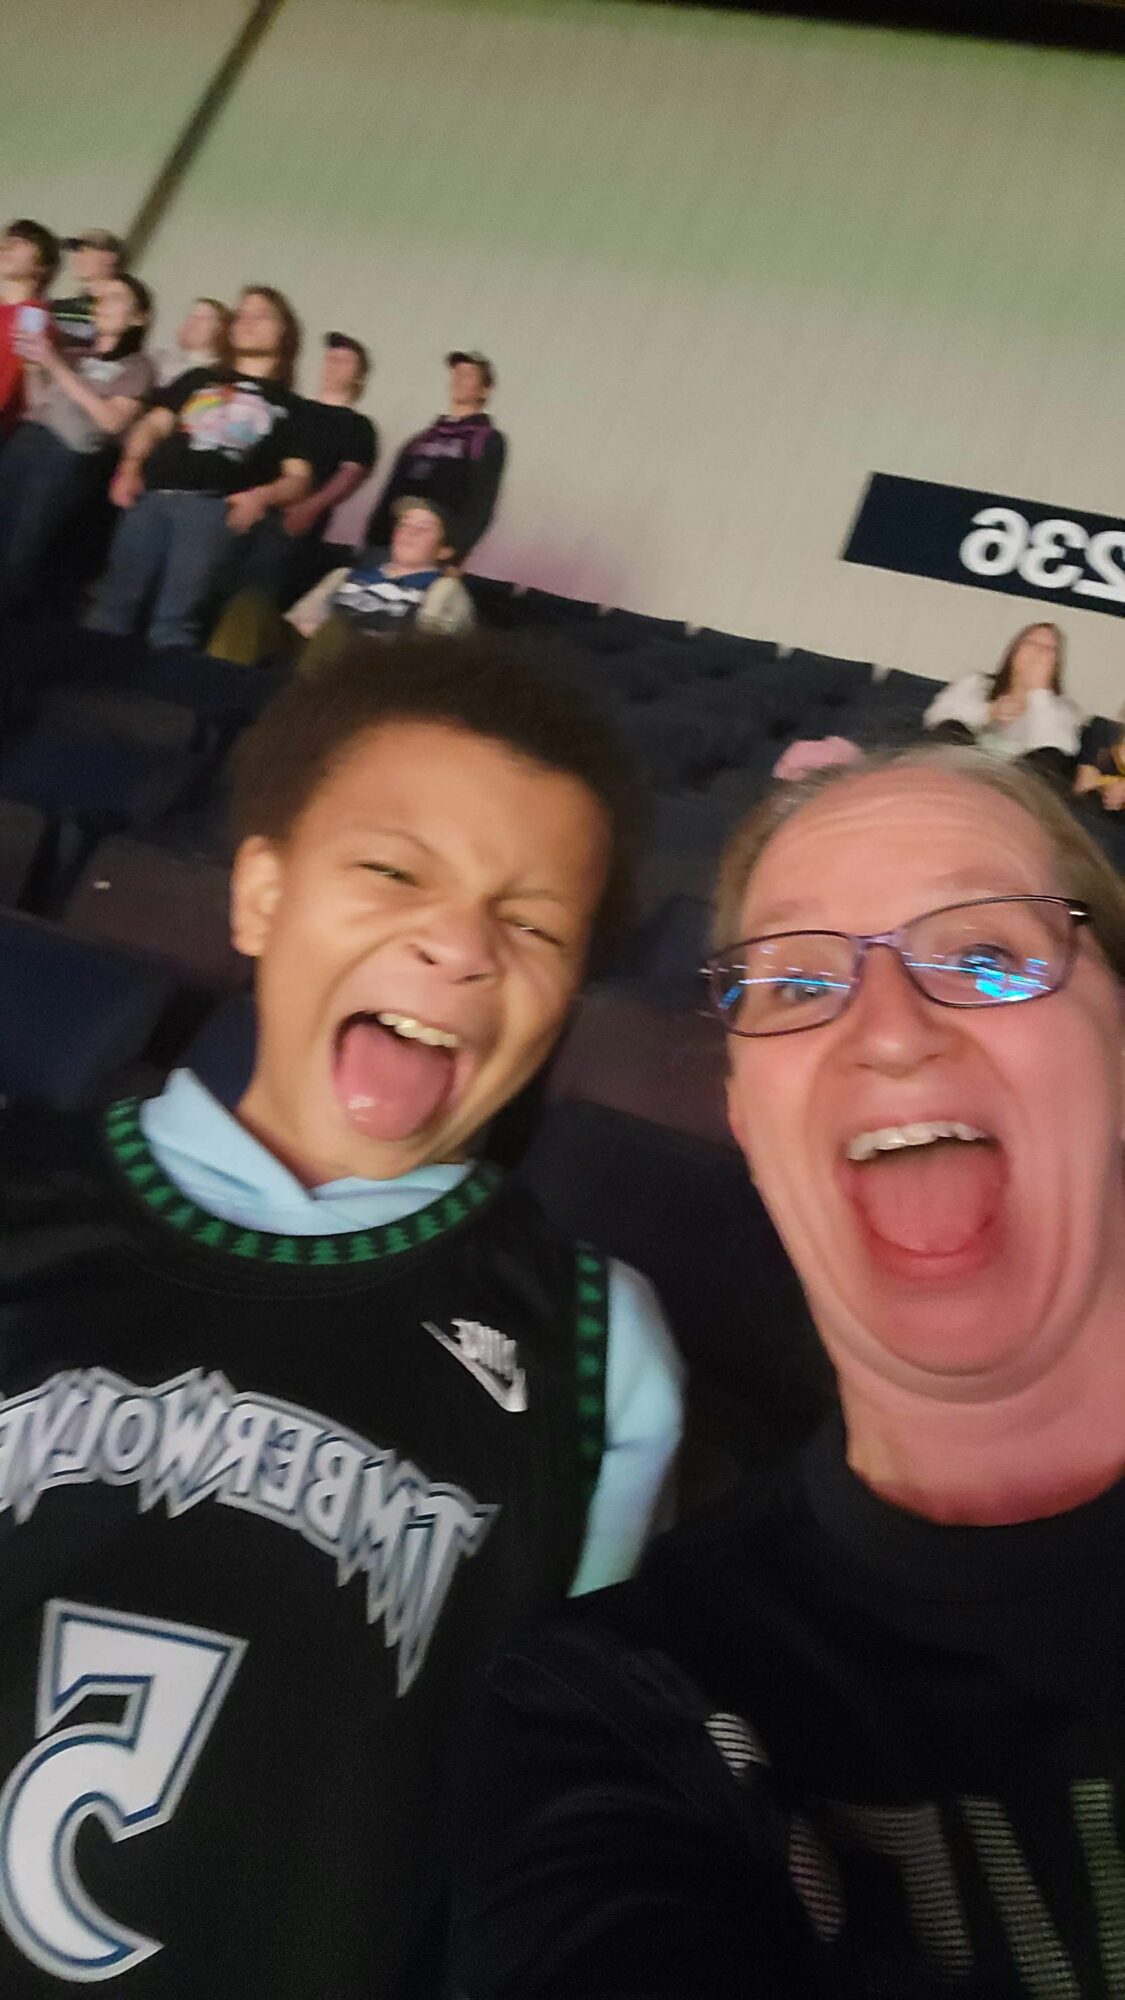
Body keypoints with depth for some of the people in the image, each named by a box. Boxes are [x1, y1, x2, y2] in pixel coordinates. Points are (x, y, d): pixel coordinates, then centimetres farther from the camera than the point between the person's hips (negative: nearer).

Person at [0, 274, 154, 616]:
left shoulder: (137, 366, 7)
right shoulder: (75, 354, 23)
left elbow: (112, 421, -8)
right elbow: (38, 402, 22)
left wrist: (57, 368, -10)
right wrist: (35, 365, 4)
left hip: (69, 460, -5)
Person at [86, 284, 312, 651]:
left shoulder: (288, 405, 18)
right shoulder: (199, 379, 26)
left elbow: (298, 477, 10)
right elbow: (154, 425, 21)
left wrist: (262, 496, -11)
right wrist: (130, 466, 2)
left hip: (215, 507, -3)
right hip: (152, 497, 3)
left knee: (175, 620, -14)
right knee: (115, 603, -6)